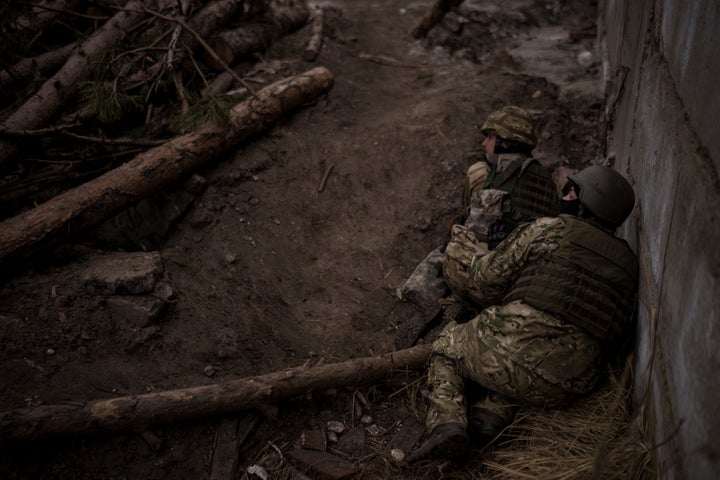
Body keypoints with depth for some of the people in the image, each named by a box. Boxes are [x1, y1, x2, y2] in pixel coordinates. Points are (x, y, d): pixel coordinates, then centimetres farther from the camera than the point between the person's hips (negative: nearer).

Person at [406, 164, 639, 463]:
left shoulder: (549, 230, -1)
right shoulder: (628, 263, 16)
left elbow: (488, 282, -1)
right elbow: (616, 336, 20)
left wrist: (476, 256, 22)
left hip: (518, 346, -5)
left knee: (446, 348, 22)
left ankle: (447, 424, -2)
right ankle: (492, 415, 6)